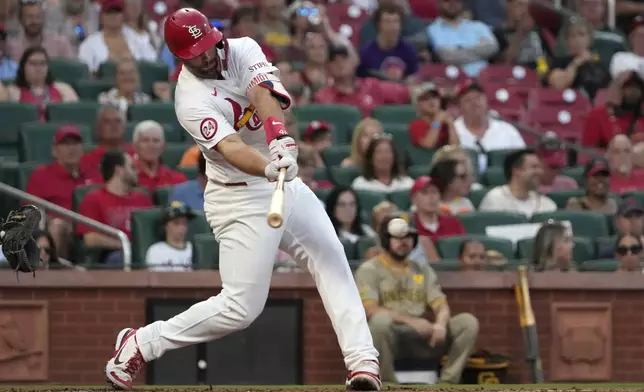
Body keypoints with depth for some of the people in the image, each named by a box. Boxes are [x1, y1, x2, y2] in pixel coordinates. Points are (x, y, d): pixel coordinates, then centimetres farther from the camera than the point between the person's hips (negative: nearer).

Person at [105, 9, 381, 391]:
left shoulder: (242, 50, -4)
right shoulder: (191, 100, -20)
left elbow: (264, 92, -24)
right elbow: (231, 149, -34)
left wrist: (280, 137, -43)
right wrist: (269, 168, -54)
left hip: (286, 184, 7)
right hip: (244, 198, -7)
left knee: (332, 263, -2)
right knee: (241, 307, -9)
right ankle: (140, 343, 3)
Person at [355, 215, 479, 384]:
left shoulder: (423, 270, 18)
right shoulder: (369, 270, 1)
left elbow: (441, 305, 8)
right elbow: (370, 310, -14)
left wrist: (440, 324, -18)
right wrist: (411, 321, -24)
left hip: (422, 336, 5)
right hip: (389, 336, -5)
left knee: (468, 322, -13)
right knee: (381, 320, -40)